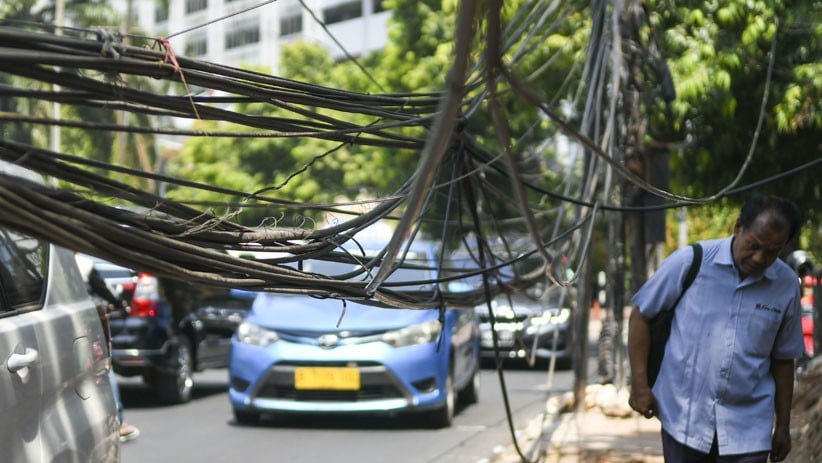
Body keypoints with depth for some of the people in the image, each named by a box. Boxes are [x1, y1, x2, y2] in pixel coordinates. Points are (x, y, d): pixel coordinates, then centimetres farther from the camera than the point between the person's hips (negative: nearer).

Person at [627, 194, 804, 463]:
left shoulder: (787, 286, 0)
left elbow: (783, 358, 10)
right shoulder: (690, 262, -8)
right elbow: (641, 315, 1)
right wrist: (639, 383, -3)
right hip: (683, 418, -1)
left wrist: (783, 425, 13)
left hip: (746, 427, 1)